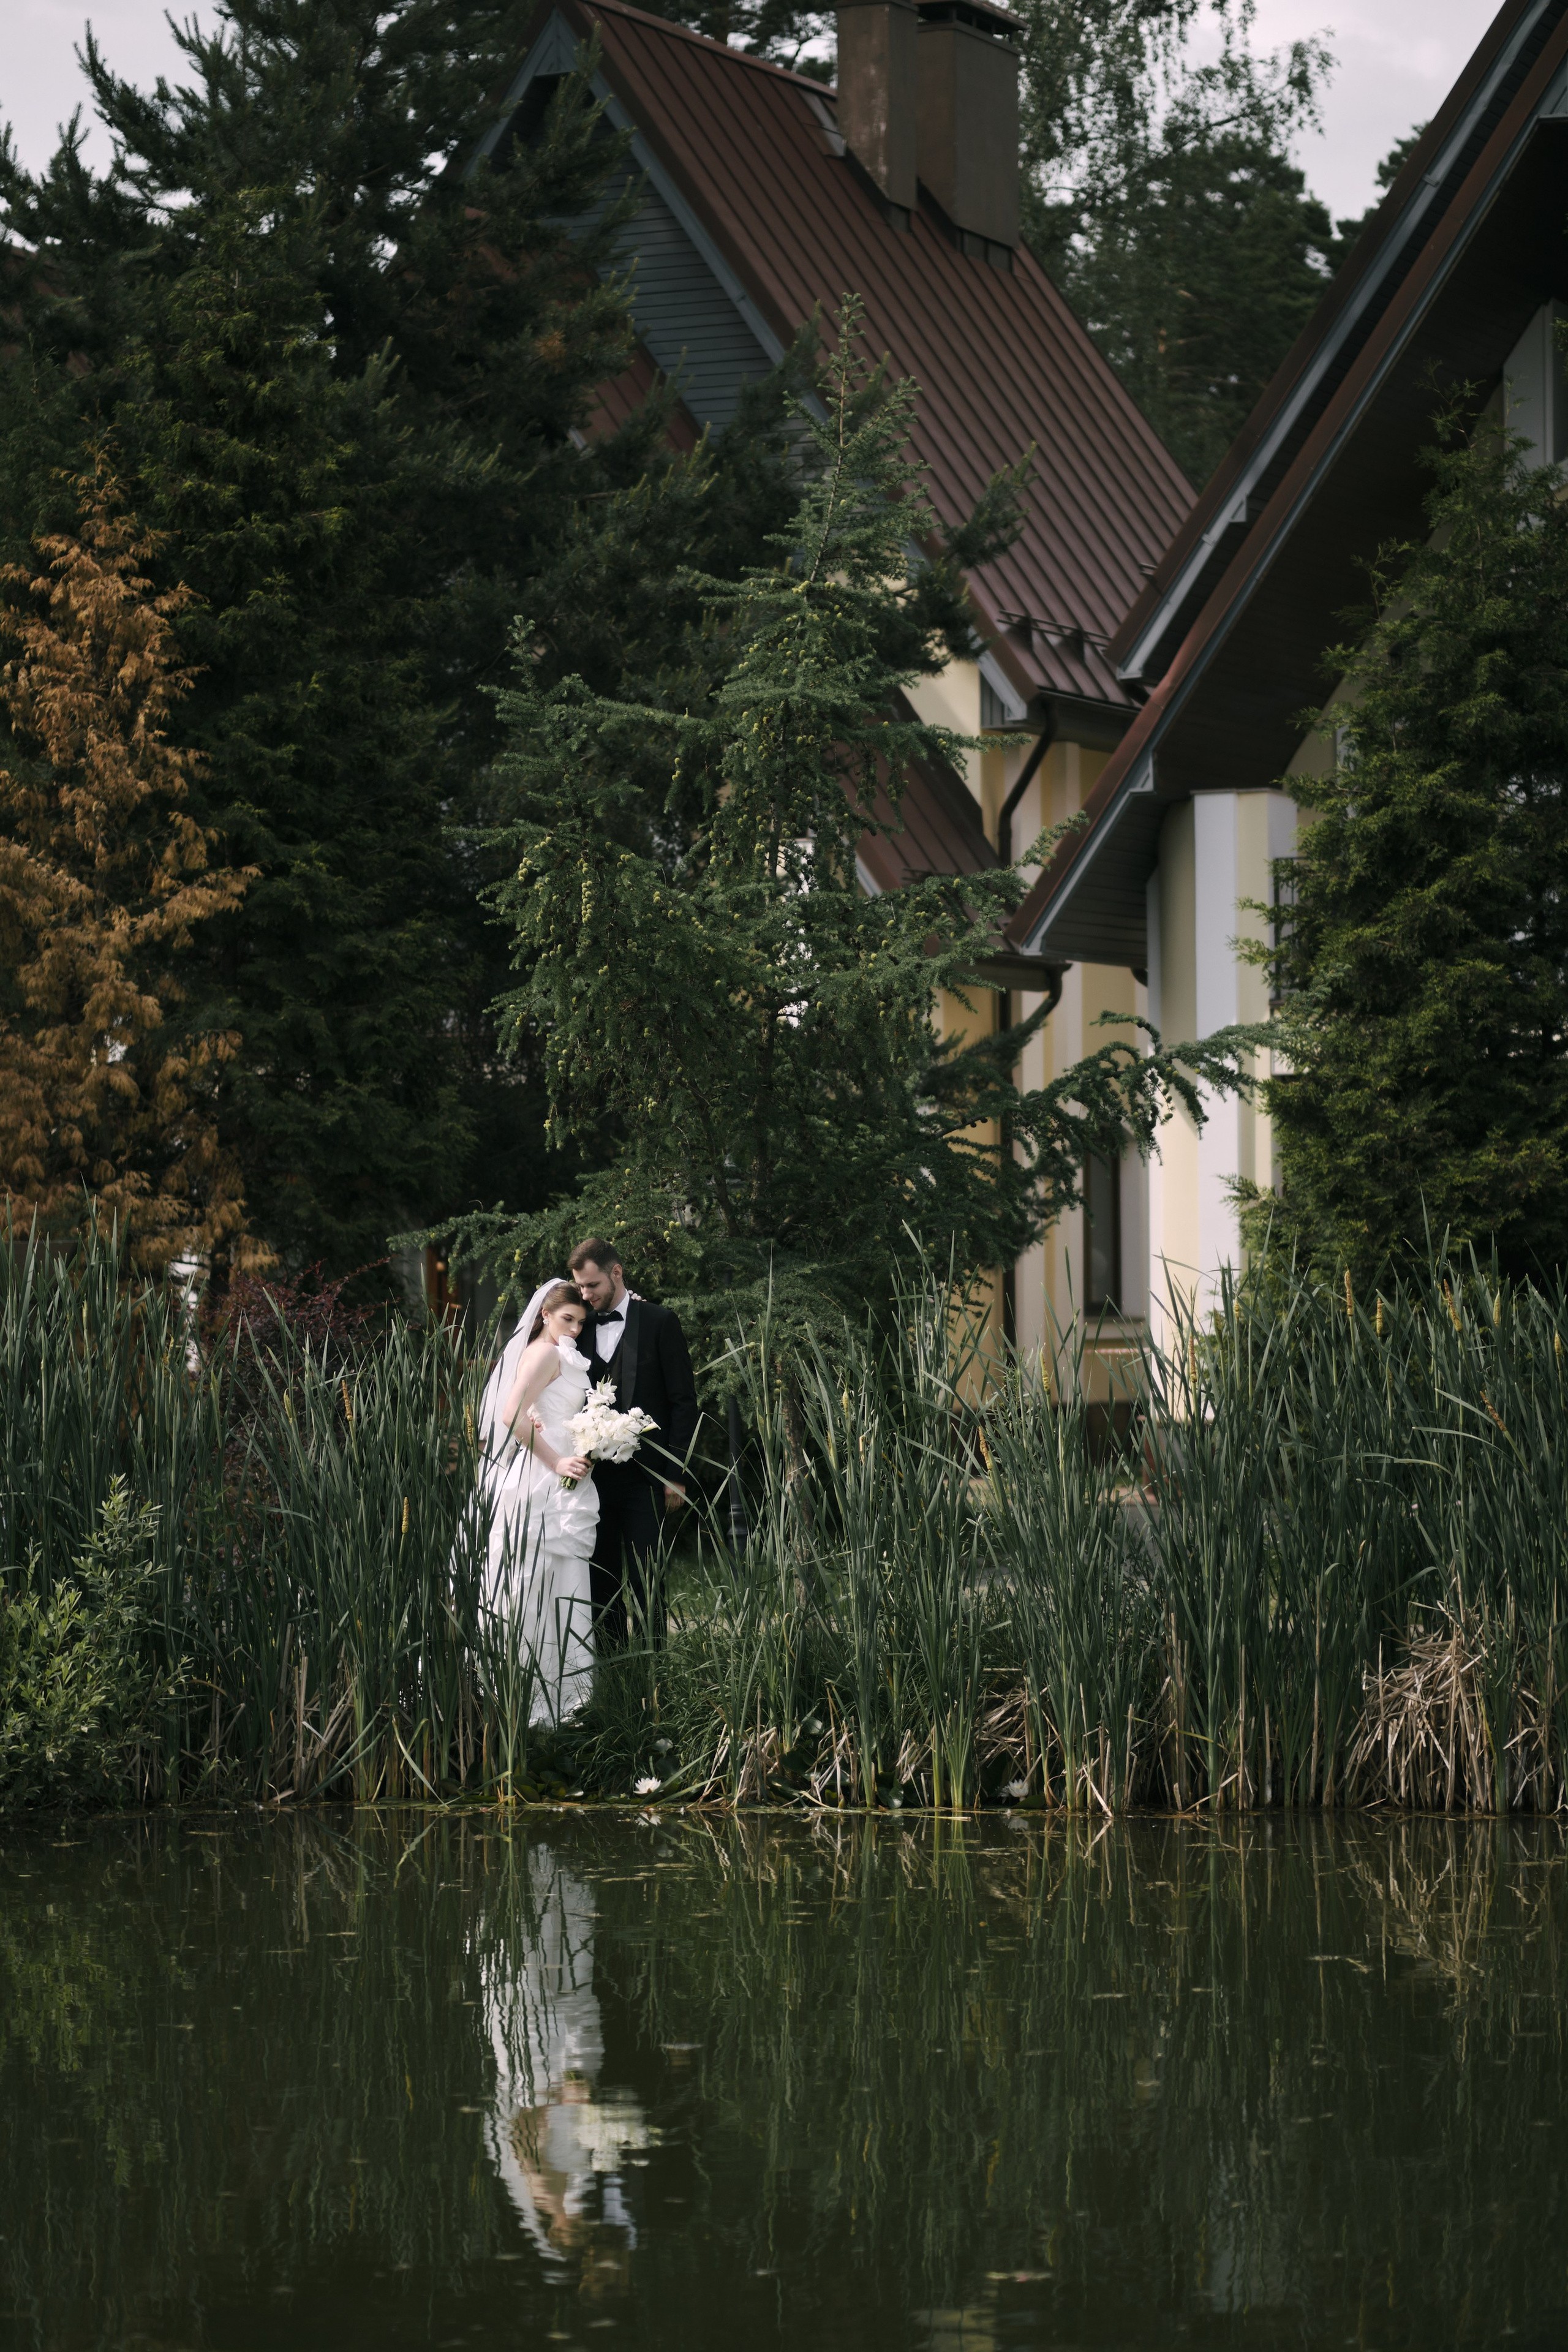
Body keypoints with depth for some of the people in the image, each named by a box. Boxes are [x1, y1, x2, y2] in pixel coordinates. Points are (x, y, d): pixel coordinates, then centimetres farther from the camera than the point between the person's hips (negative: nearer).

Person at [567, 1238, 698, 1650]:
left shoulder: (659, 1322, 0)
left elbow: (683, 1403, -1)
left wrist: (676, 1476, -7)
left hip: (643, 1477, -4)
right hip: (596, 1474, 4)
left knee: (645, 1581, -6)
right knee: (602, 1581, 5)